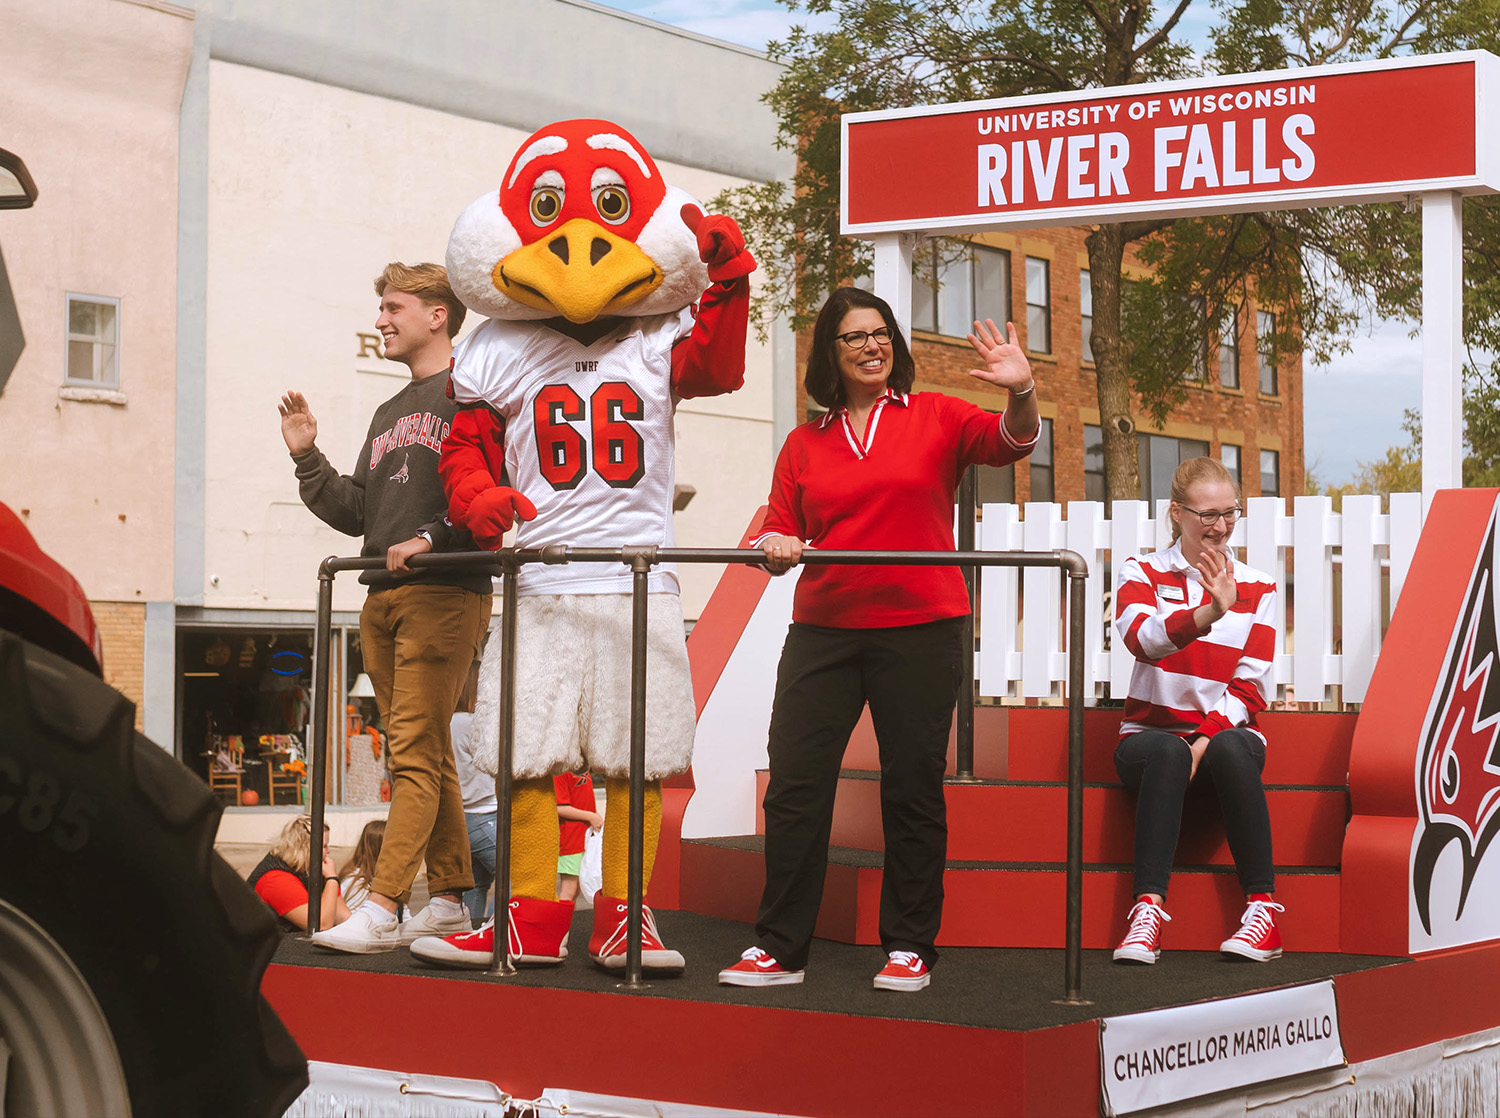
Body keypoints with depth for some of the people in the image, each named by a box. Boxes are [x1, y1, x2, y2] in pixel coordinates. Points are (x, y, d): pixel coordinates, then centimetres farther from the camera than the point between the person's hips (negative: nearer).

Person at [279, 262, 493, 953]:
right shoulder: (389, 414, 24)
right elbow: (356, 512, 22)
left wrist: (431, 537, -21)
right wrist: (307, 458, 12)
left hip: (445, 593, -8)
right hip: (383, 600, 8)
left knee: (415, 753, -12)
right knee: (424, 756, 9)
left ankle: (382, 909, -17)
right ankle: (451, 900, 13)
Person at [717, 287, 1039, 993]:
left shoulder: (934, 417, 5)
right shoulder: (805, 443, 12)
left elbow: (1010, 443, -10)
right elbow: (779, 531, 12)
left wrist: (1021, 393, -30)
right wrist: (775, 547, -11)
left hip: (920, 629, -2)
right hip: (823, 630, 2)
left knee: (913, 788, 3)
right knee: (794, 784, -2)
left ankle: (909, 947, 13)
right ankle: (778, 948, 6)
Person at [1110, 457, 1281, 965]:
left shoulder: (1256, 588, 8)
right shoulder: (1142, 573, 3)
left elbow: (1251, 688, 0)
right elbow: (1141, 637, -20)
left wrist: (1205, 739, -17)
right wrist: (1208, 615, -38)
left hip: (1227, 730, 1)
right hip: (1151, 732, -1)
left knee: (1231, 751, -35)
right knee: (1166, 753, -36)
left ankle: (1262, 906, -30)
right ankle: (1148, 909, -39)